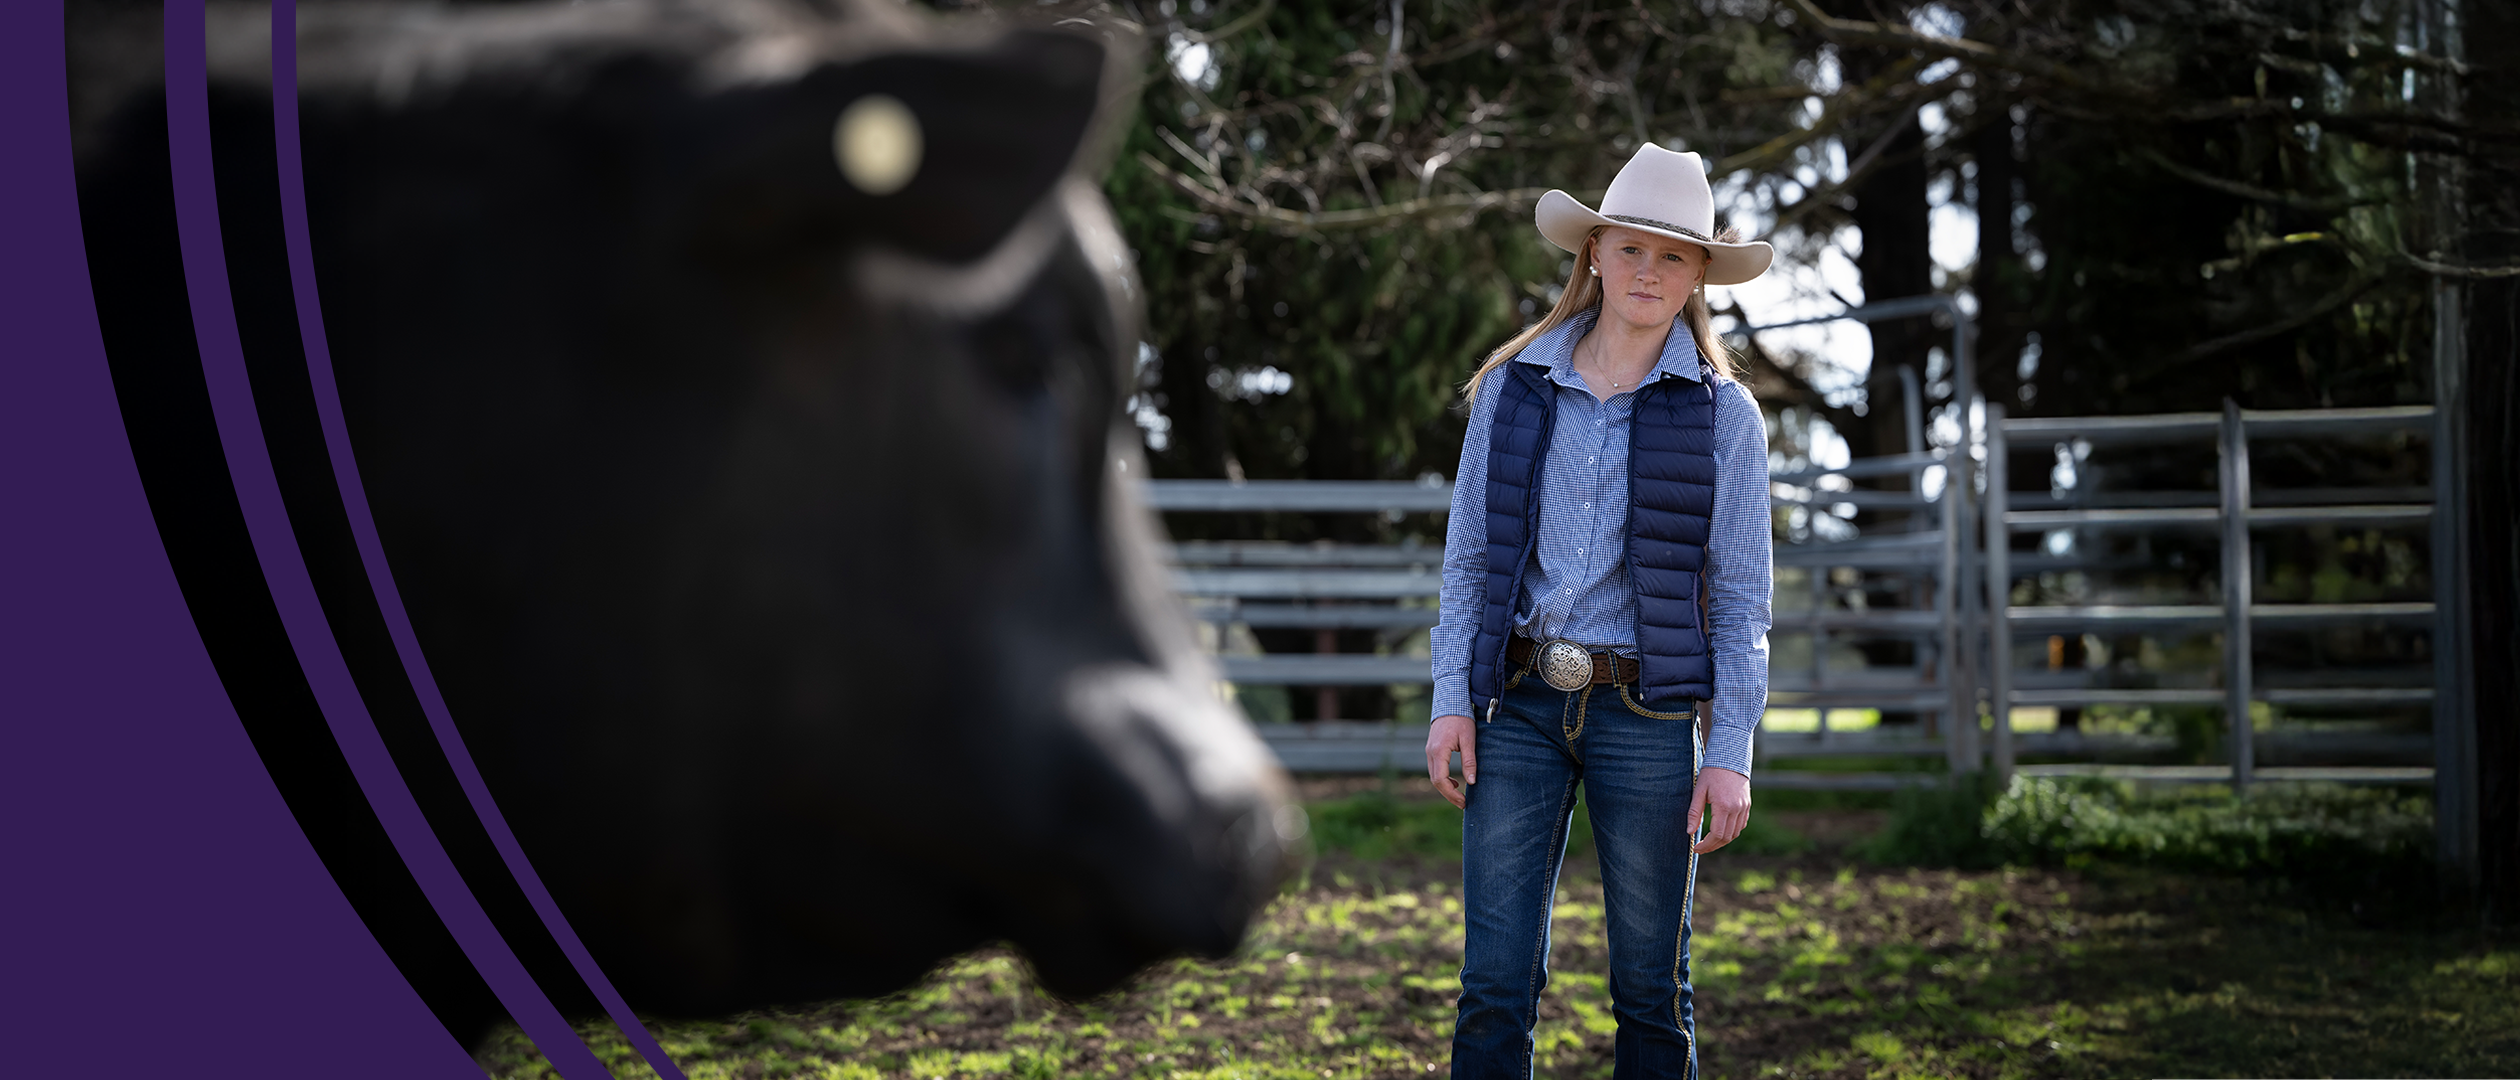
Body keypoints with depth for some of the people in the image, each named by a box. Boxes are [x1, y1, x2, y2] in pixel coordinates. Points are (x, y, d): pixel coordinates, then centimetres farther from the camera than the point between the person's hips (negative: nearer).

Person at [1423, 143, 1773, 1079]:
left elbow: (1741, 597, 1)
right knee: (1496, 983, -2)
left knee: (1652, 988, 6)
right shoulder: (1513, 389, 7)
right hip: (1519, 706, 1)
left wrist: (1730, 753, -6)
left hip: (1647, 715, -1)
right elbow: (1468, 559, 10)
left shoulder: (1723, 413, 2)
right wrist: (1452, 702, 2)